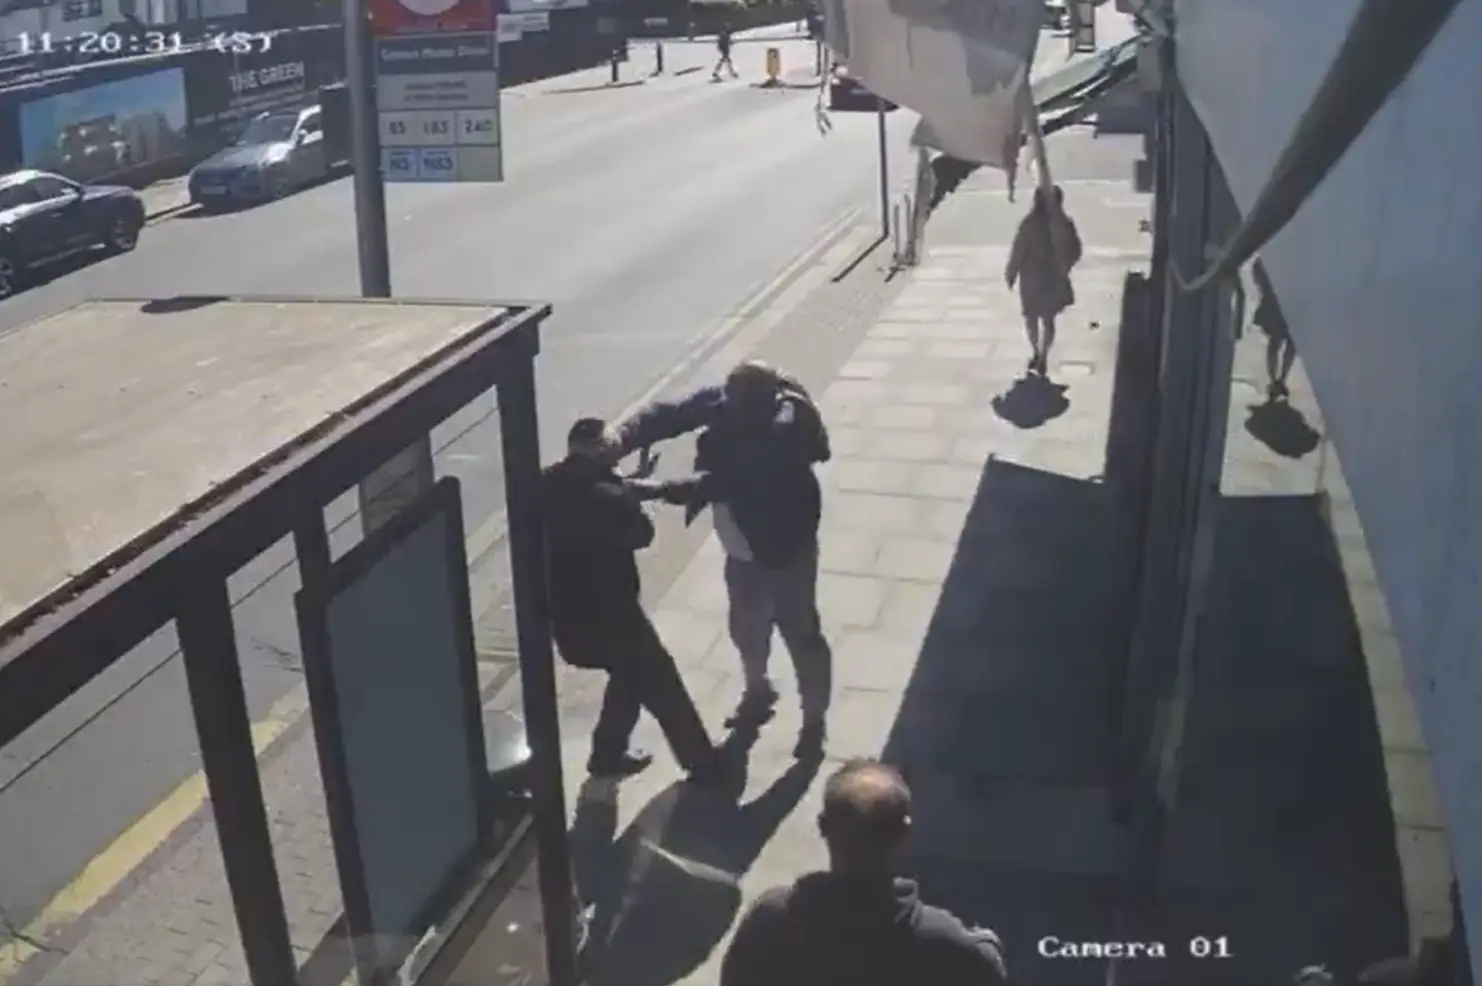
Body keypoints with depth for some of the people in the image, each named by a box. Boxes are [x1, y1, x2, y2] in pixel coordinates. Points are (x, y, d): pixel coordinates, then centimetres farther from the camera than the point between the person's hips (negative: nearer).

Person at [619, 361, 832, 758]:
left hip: (785, 550, -7)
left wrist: (661, 490, -44)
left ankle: (814, 718, 29)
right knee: (746, 625, 24)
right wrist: (620, 441, -34)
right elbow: (668, 415, -17)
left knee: (800, 633, 9)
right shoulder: (724, 401, -14)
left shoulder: (785, 431, -33)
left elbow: (724, 482, -39)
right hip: (742, 549, 7)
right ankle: (758, 692, 50)